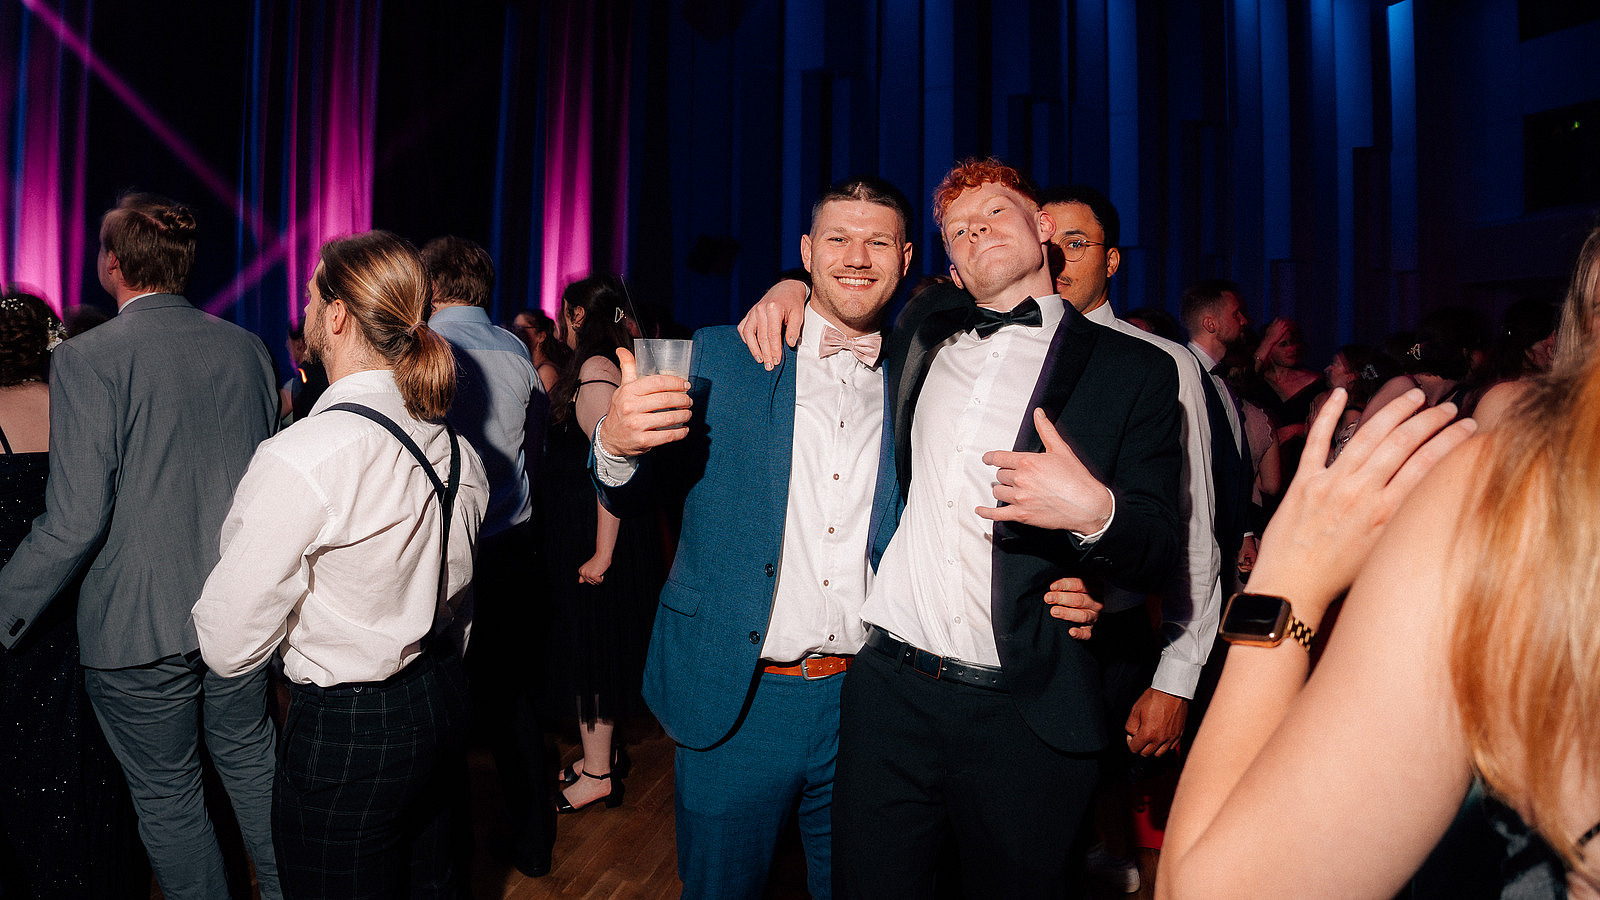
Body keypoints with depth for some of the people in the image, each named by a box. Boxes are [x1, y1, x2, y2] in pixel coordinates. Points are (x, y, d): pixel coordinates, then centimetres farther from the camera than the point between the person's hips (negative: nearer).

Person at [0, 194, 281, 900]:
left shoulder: (86, 360, -16)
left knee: (167, 795, 13)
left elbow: (75, 522, -18)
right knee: (249, 756, 23)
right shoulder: (248, 347, 0)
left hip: (140, 625, -5)